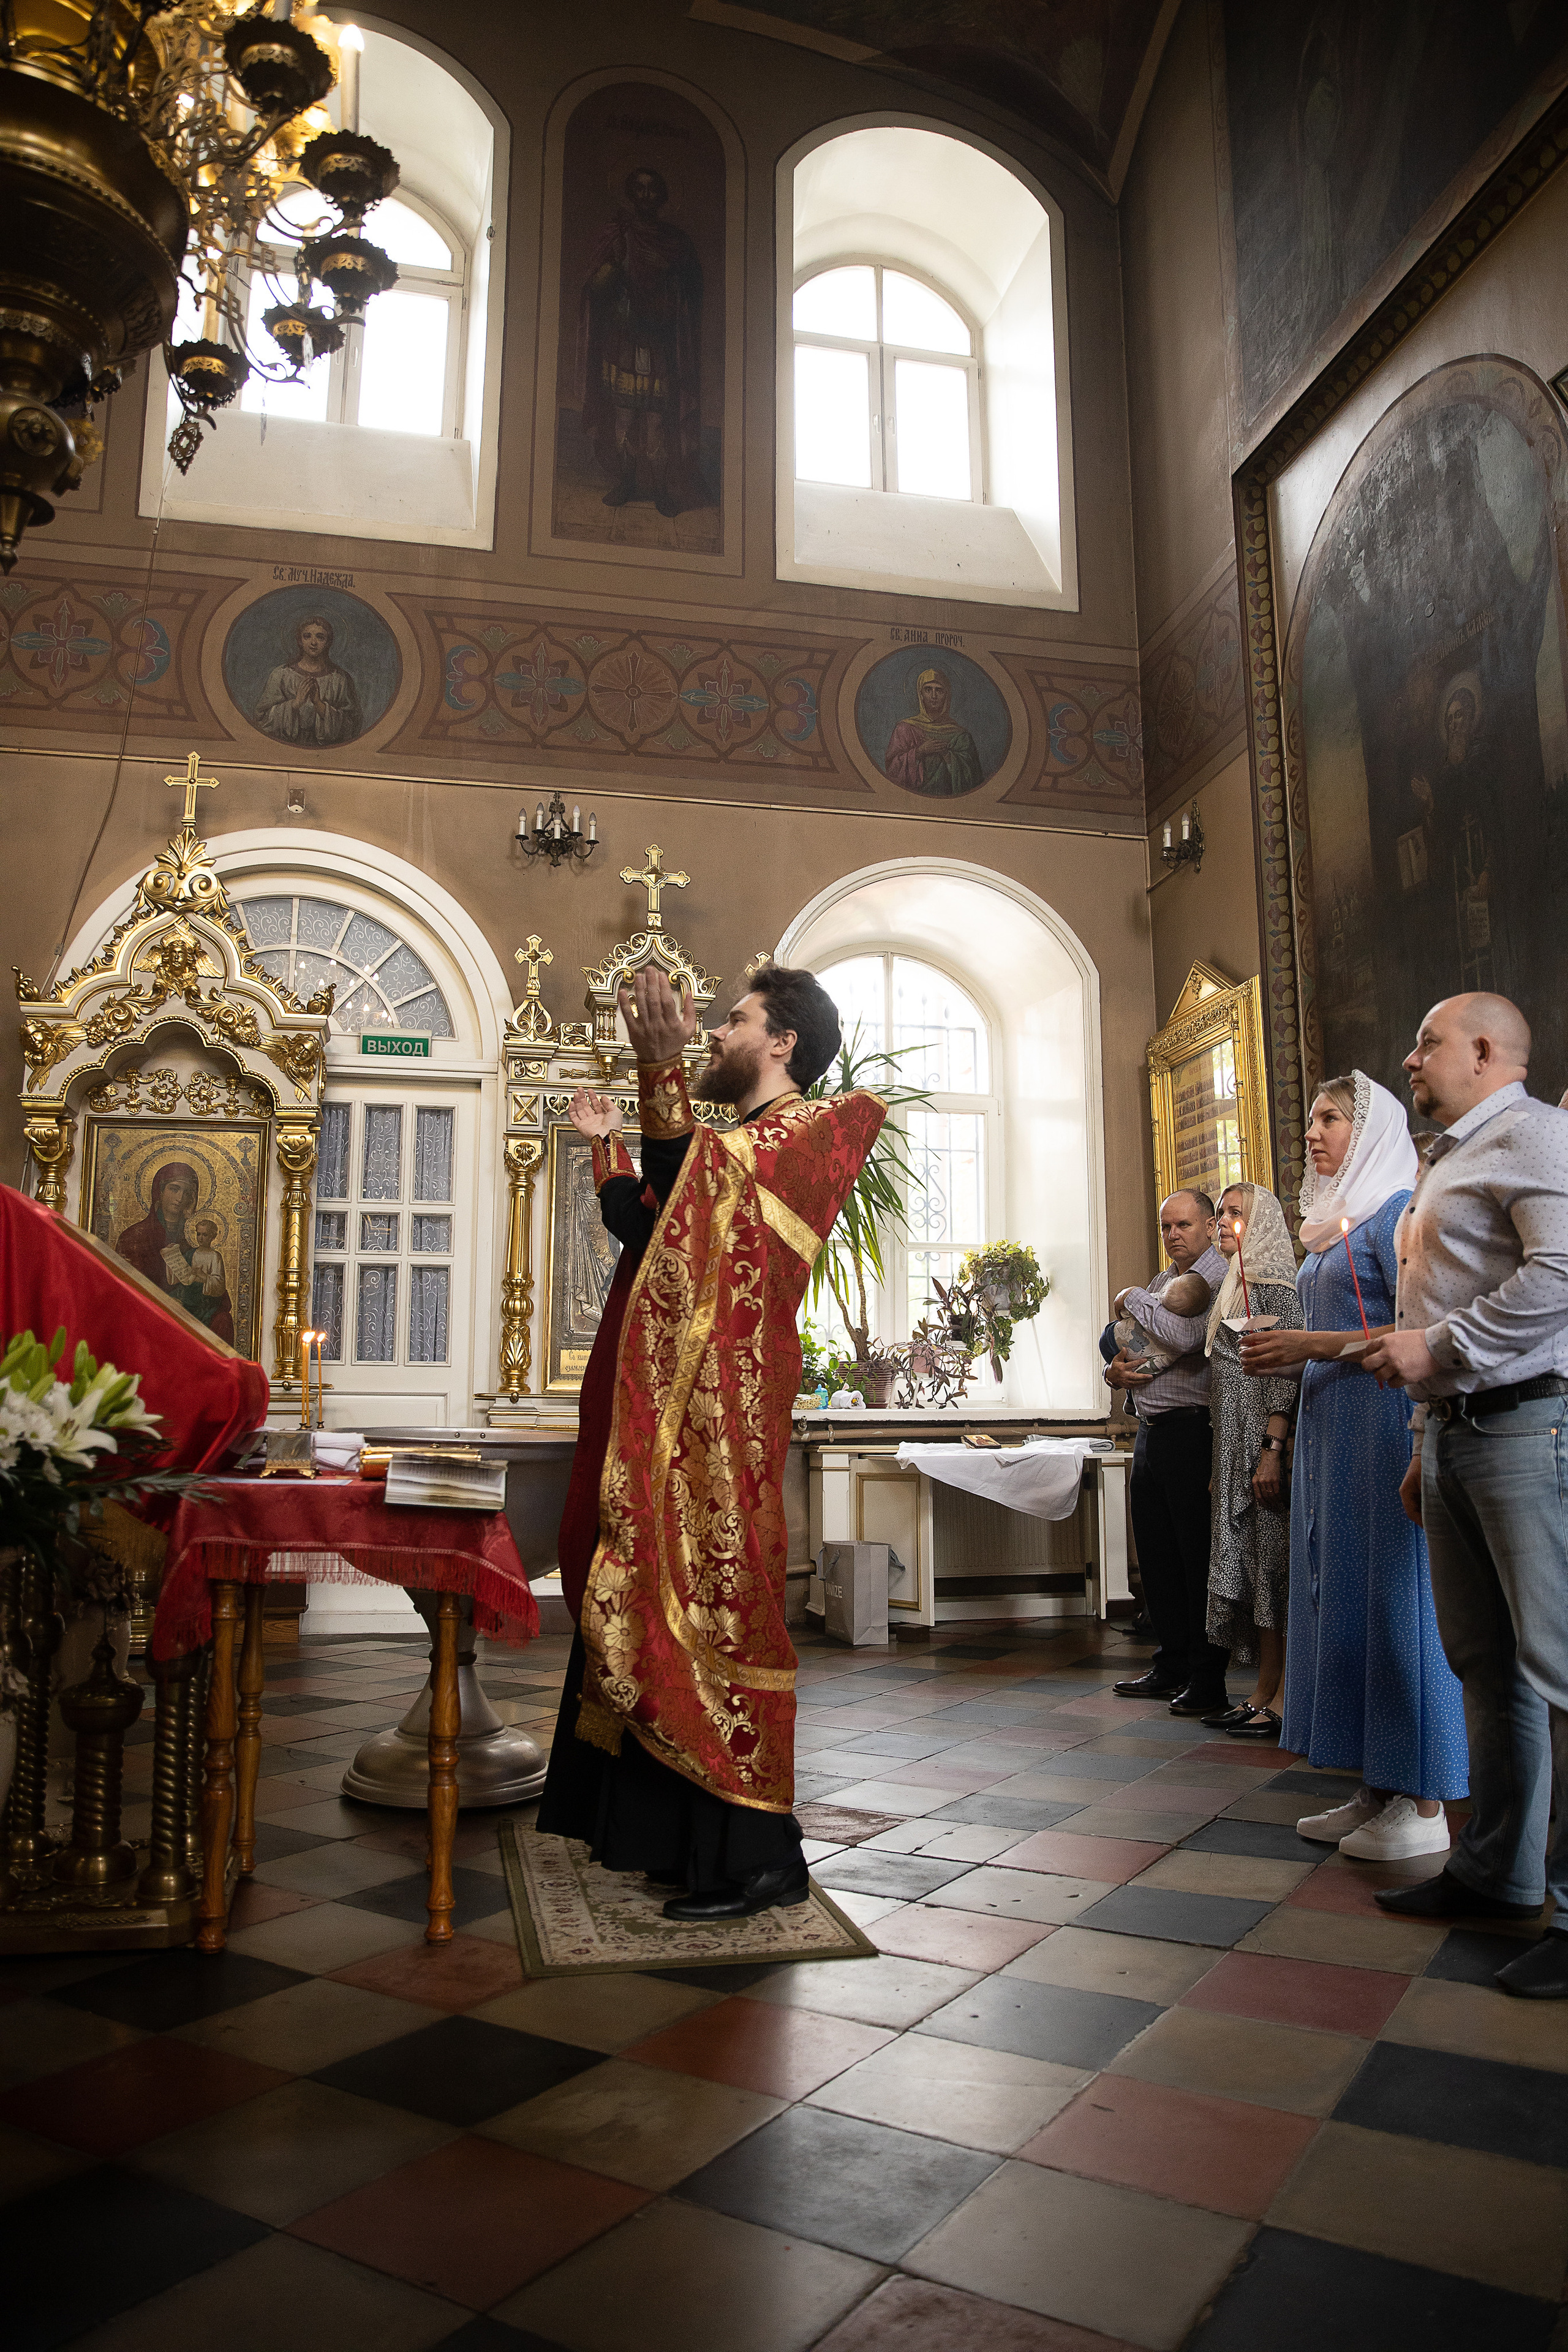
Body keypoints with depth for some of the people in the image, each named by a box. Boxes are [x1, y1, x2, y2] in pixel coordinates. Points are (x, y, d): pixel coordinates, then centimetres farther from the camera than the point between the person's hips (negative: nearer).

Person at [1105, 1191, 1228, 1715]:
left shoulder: (1220, 1280, -8)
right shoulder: (1160, 1283, 18)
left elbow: (1184, 1336, -25)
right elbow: (1122, 1349, 22)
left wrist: (1132, 1299, -9)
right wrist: (1113, 1371, -1)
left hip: (1192, 1431, -8)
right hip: (1151, 1431, 8)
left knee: (1199, 1555, -2)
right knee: (1156, 1554, 13)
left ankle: (1208, 1680, 8)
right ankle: (1172, 1666, 24)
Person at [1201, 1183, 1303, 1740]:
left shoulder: (1273, 1282, -8)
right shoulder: (1238, 1283, 20)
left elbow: (1285, 1370, -17)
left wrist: (1272, 1450, -23)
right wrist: (1220, 1464, 19)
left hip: (1263, 1441, -9)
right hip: (1234, 1448, 9)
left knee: (1271, 1563, -6)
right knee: (1247, 1565, 9)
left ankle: (1281, 1702, -2)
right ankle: (1261, 1695, 13)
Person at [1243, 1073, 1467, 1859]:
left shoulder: (1396, 1210, -8)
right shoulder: (1335, 1222, 20)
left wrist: (1318, 1345, -19)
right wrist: (1289, 1360, 7)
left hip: (1385, 1425, -9)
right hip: (1329, 1428, 9)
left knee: (1392, 1595, -5)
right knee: (1339, 1594, 9)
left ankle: (1423, 1805, 5)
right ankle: (1375, 1791, 16)